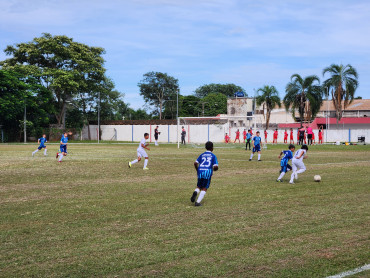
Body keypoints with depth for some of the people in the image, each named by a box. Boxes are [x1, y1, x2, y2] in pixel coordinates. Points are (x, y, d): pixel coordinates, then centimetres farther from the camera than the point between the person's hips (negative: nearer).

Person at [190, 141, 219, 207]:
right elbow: (216, 167, -4)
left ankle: (195, 192, -17)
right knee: (204, 188, 6)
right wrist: (214, 169, 19)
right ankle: (198, 202, -6)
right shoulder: (213, 156, 6)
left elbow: (195, 163, 3)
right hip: (208, 172, -3)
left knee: (199, 186, 17)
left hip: (200, 172, 3)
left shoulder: (202, 155, 14)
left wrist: (198, 171, 17)